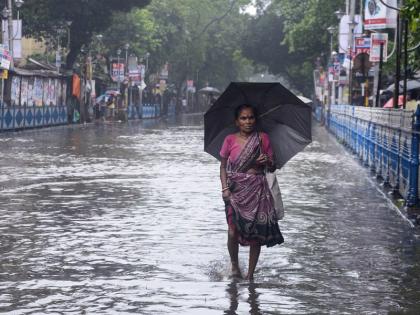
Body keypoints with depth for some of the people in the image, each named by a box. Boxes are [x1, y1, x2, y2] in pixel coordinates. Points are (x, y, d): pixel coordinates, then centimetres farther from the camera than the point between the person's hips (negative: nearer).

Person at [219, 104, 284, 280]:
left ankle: (250, 274, 11)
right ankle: (234, 265, 19)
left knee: (256, 232, -1)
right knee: (233, 231, -9)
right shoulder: (230, 140, 3)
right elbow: (223, 166, 7)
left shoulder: (262, 138, 4)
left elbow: (272, 166, 9)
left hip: (257, 189, 1)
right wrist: (225, 188, -6)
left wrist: (267, 161, -14)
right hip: (236, 190, -1)